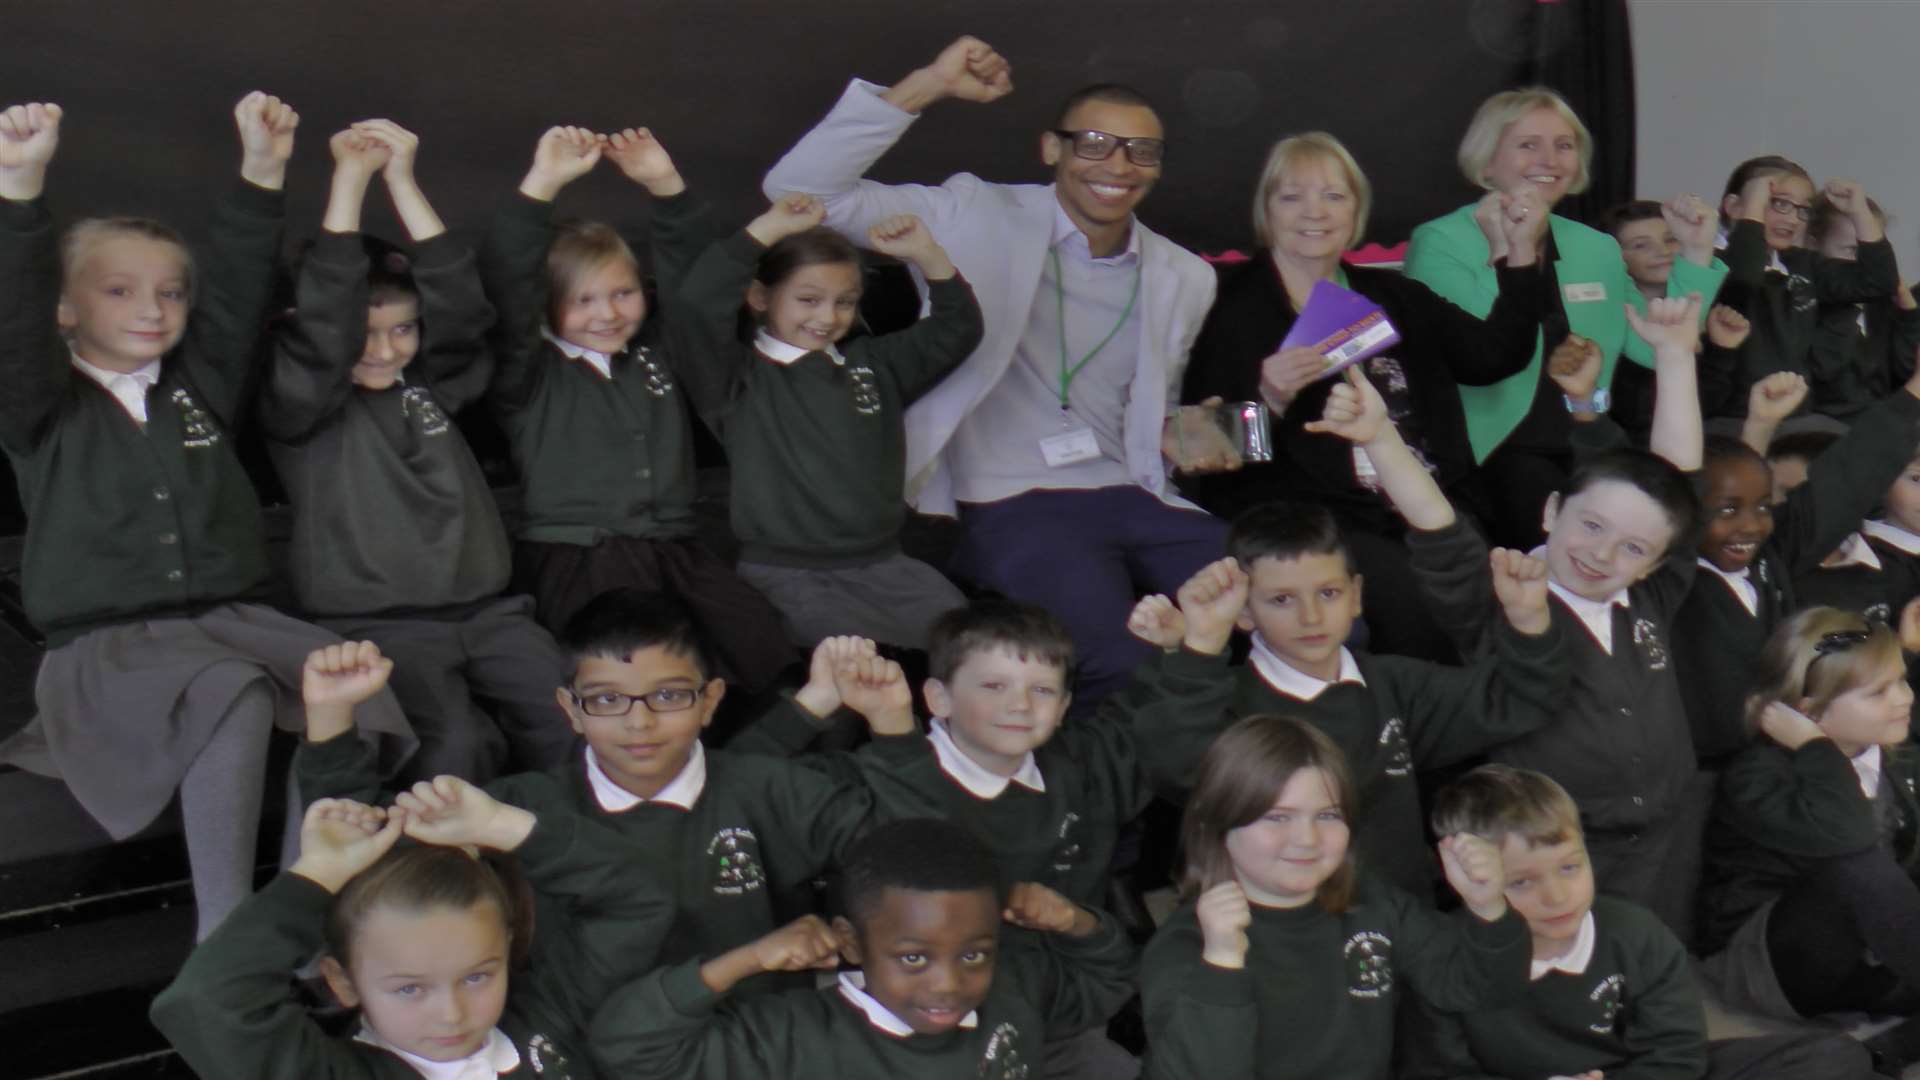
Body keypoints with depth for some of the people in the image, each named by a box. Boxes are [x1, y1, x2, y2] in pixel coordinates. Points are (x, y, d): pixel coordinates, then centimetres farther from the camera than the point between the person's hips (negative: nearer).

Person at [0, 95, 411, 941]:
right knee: (235, 696, -36)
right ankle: (225, 933, -31)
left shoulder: (201, 386, 17)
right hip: (106, 645, -4)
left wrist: (262, 171, -5)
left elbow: (238, 291, 8)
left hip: (233, 619, 4)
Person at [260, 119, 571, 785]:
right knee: (455, 746, -30)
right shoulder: (303, 405, 3)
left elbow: (459, 304, 1)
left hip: (483, 610, 5)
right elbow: (323, 318, -12)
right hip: (373, 627, -4)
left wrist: (401, 179, -3)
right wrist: (350, 179, -11)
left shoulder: (430, 387, 16)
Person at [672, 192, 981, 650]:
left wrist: (927, 253, 6)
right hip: (785, 573, -5)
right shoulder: (740, 376, 0)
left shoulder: (873, 363, 17)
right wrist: (767, 229, -13)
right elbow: (699, 305, -16)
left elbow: (957, 329, 20)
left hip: (880, 561, 5)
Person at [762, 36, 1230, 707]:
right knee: (1124, 665, -33)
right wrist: (927, 86, -14)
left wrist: (1183, 439, 5)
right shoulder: (978, 220, 0)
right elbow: (801, 188, -9)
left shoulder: (1185, 277, 16)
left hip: (1136, 501, 6)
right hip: (1012, 507, -6)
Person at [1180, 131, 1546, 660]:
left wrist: (1520, 253, 6)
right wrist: (1269, 401, -18)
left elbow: (1496, 355, 13)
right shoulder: (1237, 308, 6)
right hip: (1316, 521, -5)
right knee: (1416, 602, -31)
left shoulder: (1394, 296, 22)